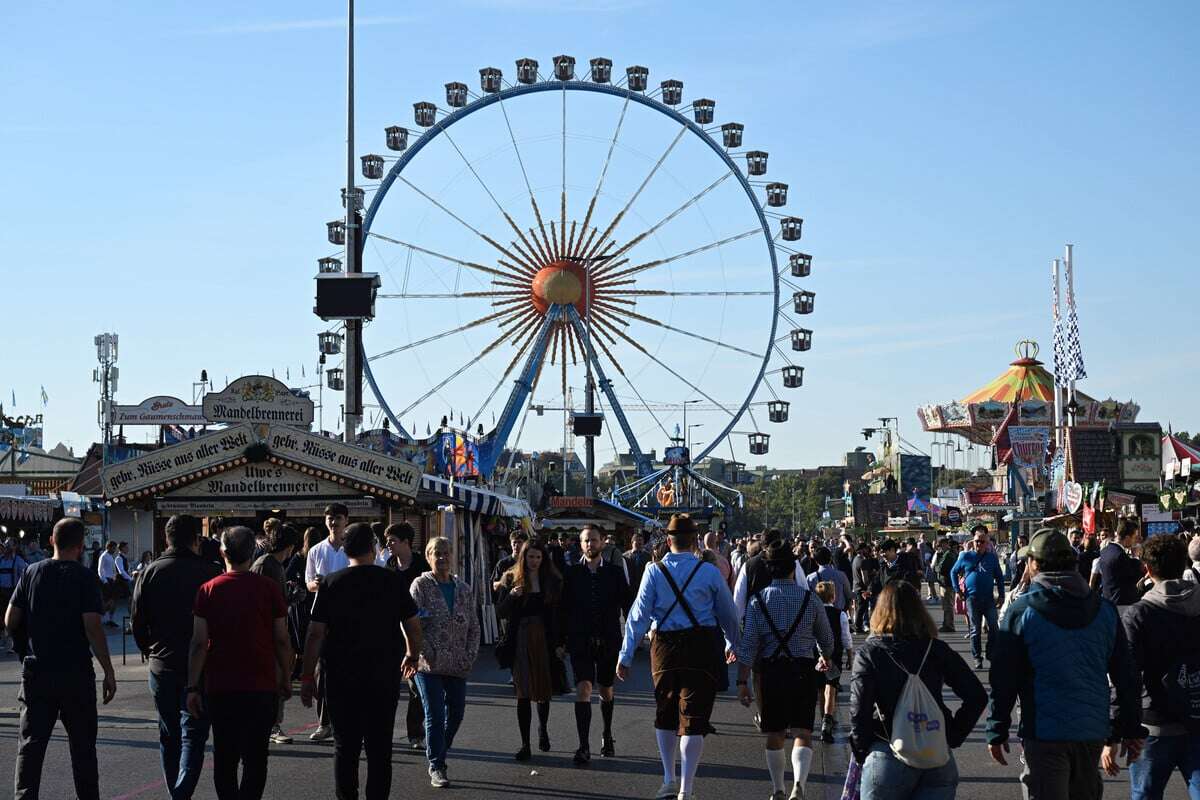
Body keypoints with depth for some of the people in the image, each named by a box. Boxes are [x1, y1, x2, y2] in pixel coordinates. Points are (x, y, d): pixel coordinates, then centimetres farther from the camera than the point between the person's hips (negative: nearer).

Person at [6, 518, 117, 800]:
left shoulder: (32, 573, 2)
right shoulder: (84, 577, -8)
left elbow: (10, 621, 2)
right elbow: (92, 627, -15)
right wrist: (109, 671, -10)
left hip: (36, 669, 2)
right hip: (76, 671, -2)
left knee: (30, 744, 5)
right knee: (82, 745, 10)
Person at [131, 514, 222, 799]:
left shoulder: (151, 572, 0)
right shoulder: (210, 572, -7)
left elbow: (137, 620, 2)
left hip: (161, 666, 3)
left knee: (169, 736, 16)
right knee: (193, 734, -1)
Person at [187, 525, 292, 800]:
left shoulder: (208, 590, -2)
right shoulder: (269, 588, -3)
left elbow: (199, 643, -5)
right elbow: (282, 640, -1)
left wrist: (193, 687, 0)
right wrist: (286, 678, 12)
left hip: (219, 687, 1)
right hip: (261, 686, -1)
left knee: (224, 757, 13)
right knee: (255, 758, 2)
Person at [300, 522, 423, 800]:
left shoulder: (331, 583, -4)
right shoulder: (394, 580, -2)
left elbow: (315, 634, -6)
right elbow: (413, 628, 4)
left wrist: (307, 677, 0)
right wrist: (411, 657, 22)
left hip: (342, 677, 0)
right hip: (385, 677, 0)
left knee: (345, 746, 9)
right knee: (380, 747, 7)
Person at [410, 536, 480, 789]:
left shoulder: (464, 590, 11)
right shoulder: (421, 586, -3)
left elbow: (474, 627, 13)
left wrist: (470, 656, 1)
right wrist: (426, 653, -15)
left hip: (458, 664, 5)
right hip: (429, 664, -5)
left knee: (456, 712, 7)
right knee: (435, 715, -6)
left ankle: (437, 758, 26)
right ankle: (436, 767, 1)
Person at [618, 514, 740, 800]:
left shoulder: (654, 571, -1)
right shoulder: (709, 572, -1)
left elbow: (638, 615, -4)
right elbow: (728, 613, 9)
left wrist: (626, 655, 0)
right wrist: (733, 644, 27)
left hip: (665, 646, 1)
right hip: (702, 645, -1)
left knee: (664, 713, 20)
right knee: (693, 718, 1)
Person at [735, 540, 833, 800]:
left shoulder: (758, 601, -1)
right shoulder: (810, 599, 0)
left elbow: (748, 645, -5)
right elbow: (827, 638, 12)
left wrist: (742, 682, -2)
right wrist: (825, 659, 33)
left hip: (771, 671, 1)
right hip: (803, 670, -1)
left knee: (774, 735, 14)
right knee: (802, 733, -1)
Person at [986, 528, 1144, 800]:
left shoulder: (1022, 610, -8)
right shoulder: (1105, 609, 4)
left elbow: (1003, 679, -8)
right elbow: (1126, 676, 6)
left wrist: (997, 732, 0)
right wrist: (1131, 729, 14)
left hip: (1044, 734, -5)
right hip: (1093, 730, 5)